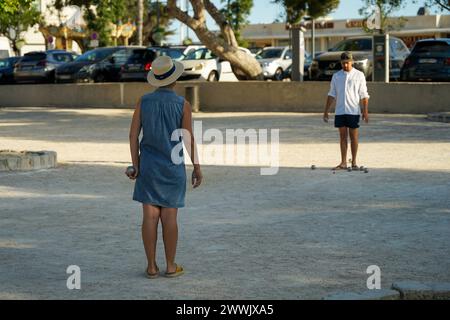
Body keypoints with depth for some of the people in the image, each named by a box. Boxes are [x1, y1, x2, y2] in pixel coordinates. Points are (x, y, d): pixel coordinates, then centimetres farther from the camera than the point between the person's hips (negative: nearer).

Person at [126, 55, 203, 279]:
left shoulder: (143, 101, -1)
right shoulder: (183, 104, -9)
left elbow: (133, 134, -4)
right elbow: (189, 138, -10)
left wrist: (136, 166, 1)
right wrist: (197, 167, -1)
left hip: (148, 166, 2)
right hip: (172, 167, -2)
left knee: (150, 216, 4)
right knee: (169, 217, 4)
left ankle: (151, 266, 6)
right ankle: (170, 266, 9)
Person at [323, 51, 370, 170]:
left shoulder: (359, 75, 0)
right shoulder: (336, 76, 8)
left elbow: (364, 95, -1)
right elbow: (331, 95, 10)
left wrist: (365, 111, -8)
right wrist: (326, 111, 5)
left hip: (353, 111, -3)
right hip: (340, 111, 3)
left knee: (353, 136, 2)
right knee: (343, 136, 5)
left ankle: (354, 162, 8)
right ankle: (343, 163, 8)